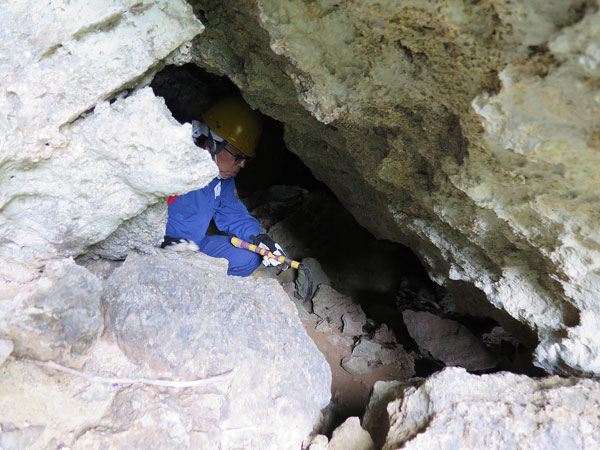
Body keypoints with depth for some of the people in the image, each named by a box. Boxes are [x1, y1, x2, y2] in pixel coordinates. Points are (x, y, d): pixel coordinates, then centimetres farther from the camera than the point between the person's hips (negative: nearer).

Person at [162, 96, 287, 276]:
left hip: (197, 245, 8)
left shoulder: (224, 174, 2)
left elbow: (232, 213, 11)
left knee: (248, 258, -5)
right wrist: (164, 242, -40)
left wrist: (259, 237, -7)